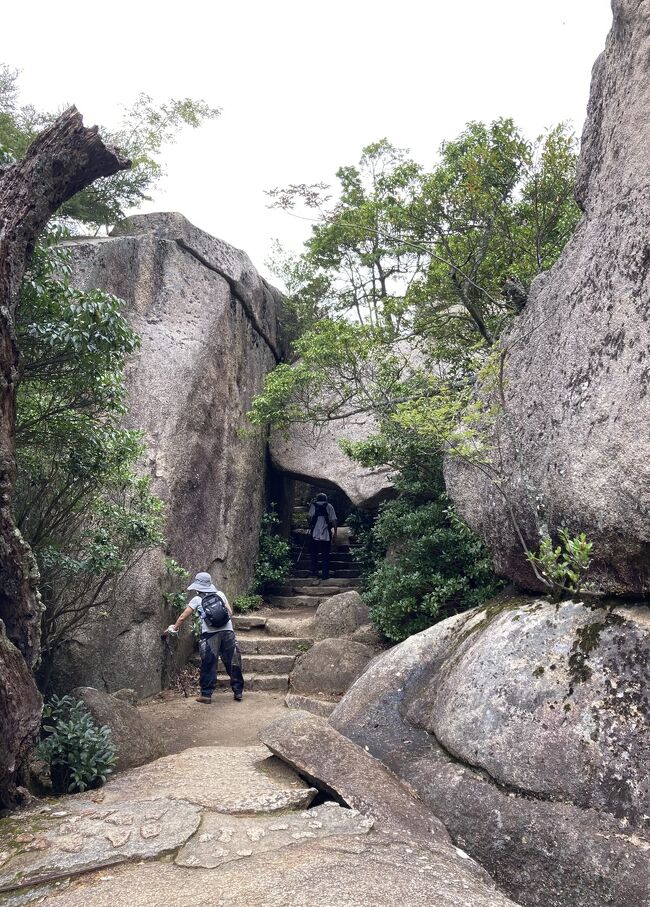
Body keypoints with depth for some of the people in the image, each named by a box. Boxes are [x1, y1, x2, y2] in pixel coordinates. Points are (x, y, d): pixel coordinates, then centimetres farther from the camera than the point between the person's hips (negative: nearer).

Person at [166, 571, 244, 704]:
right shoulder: (220, 594, 14)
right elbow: (230, 612, 13)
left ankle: (206, 694, 11)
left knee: (208, 665, 7)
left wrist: (174, 628, 26)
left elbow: (182, 618, 11)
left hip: (209, 634, -3)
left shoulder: (197, 600, 8)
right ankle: (238, 691, 16)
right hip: (228, 631, 3)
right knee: (233, 663, 10)